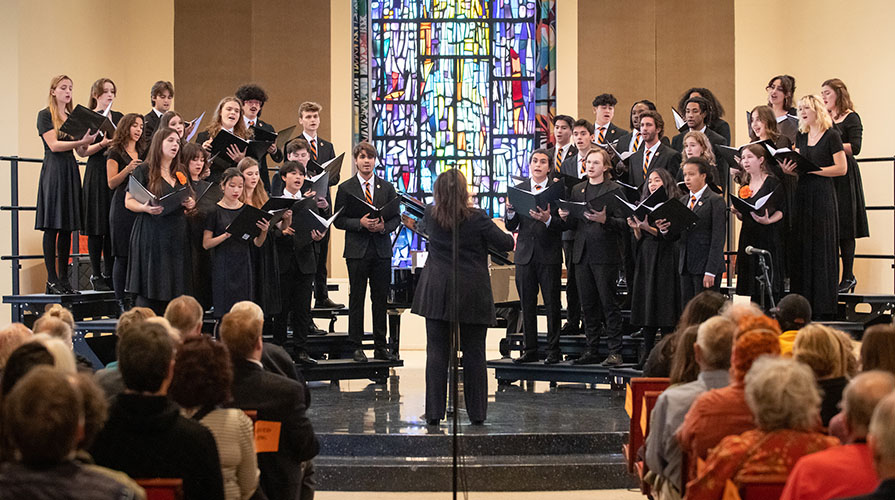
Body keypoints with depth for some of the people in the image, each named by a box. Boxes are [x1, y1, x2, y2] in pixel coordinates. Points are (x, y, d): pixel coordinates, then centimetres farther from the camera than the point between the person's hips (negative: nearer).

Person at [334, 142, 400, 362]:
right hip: (357, 251, -2)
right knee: (356, 299, 1)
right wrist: (360, 223, -16)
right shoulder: (345, 188, 3)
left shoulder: (387, 187, 10)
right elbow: (338, 220, 0)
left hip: (382, 251, 2)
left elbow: (396, 217, 9)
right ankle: (356, 347, 7)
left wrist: (384, 226, -12)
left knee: (381, 299, 5)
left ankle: (380, 347, 11)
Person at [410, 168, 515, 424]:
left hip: (437, 293, 2)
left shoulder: (431, 215, 0)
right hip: (472, 295, -2)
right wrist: (506, 234, 18)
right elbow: (505, 244, -3)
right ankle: (477, 413, 10)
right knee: (474, 353, 6)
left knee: (437, 352, 4)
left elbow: (421, 228, 23)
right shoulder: (477, 219, -10)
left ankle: (434, 412, 2)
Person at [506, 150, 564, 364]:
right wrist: (510, 211, -13)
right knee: (527, 304, 6)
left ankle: (553, 352, 6)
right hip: (525, 254, 3)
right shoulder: (518, 190, 9)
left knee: (552, 304, -1)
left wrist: (548, 220, -24)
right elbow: (510, 226, 7)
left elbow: (564, 223, -5)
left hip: (550, 255, -3)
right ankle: (530, 350, 14)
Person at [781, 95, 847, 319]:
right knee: (800, 248, 4)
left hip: (822, 194, -6)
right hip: (802, 195, 6)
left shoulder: (831, 136, -5)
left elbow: (841, 168, -10)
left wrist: (813, 169, -15)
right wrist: (789, 169, -3)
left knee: (822, 248, -5)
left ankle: (824, 306, 0)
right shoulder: (801, 137, 14)